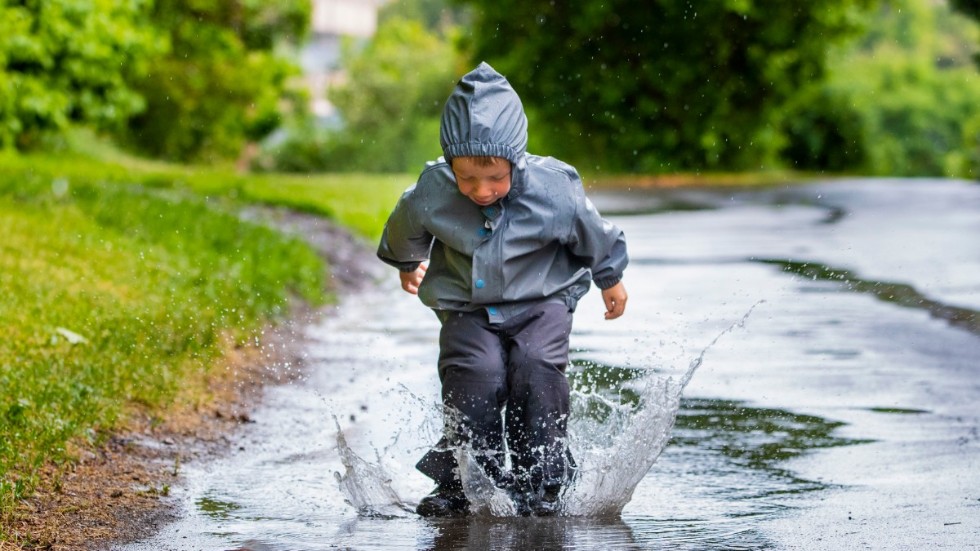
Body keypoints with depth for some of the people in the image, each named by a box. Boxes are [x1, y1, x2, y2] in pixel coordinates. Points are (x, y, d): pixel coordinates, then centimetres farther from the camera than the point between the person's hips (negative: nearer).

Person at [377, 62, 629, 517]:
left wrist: (611, 280, 17)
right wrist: (408, 265, 29)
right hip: (467, 309, 1)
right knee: (475, 375, -24)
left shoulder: (552, 190, -21)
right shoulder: (430, 195, -18)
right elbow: (403, 233, 9)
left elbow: (594, 236, 1)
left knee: (537, 367, -25)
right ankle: (459, 486, -12)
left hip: (540, 301, -1)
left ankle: (540, 483, -14)